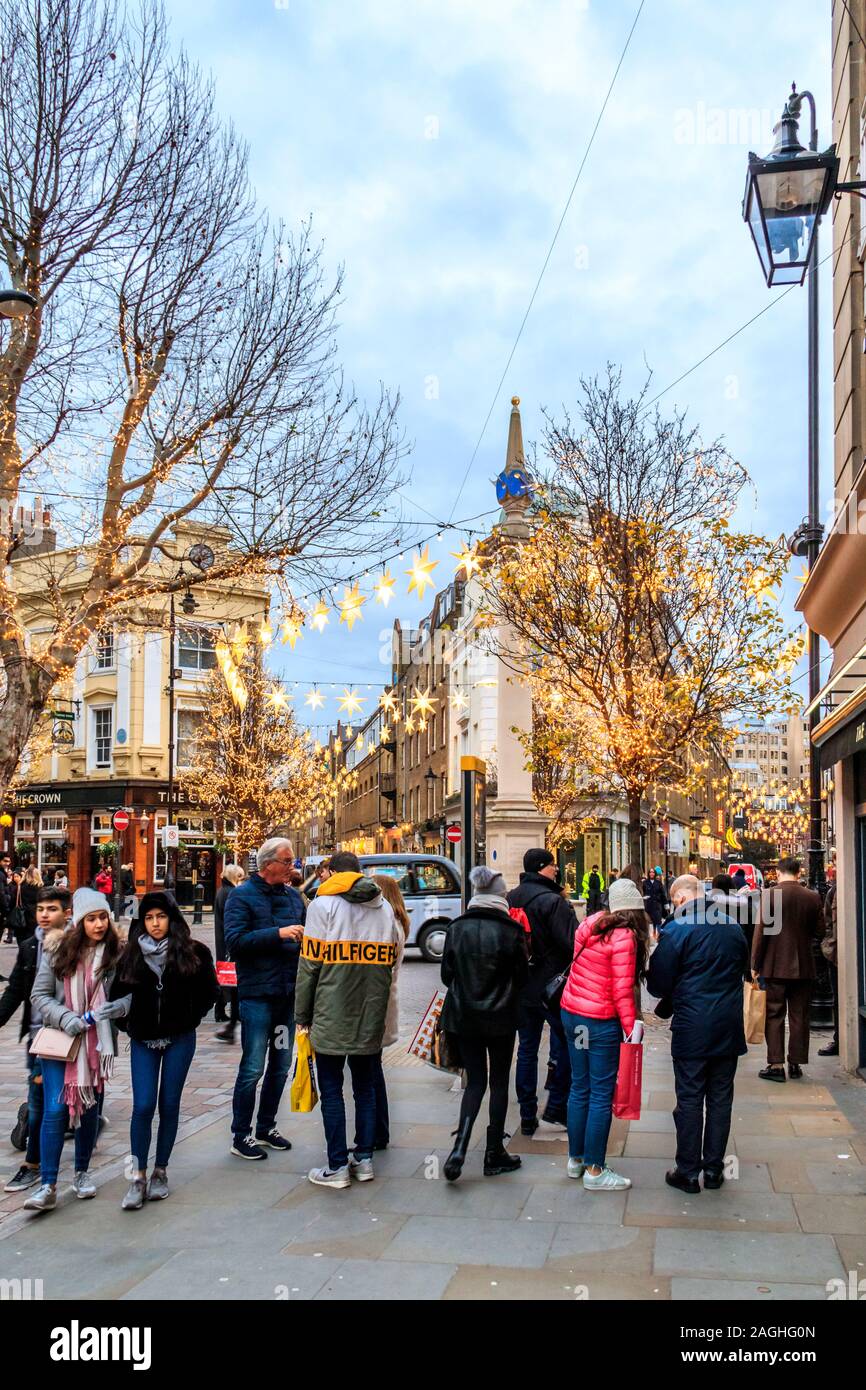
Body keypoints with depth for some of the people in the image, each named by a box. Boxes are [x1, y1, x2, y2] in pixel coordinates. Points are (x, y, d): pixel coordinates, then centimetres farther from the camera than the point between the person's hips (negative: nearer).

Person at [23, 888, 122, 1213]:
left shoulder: (117, 953, -6)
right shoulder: (58, 951, -4)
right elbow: (40, 994, -2)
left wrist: (106, 1013, -22)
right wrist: (68, 1020, -16)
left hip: (97, 1042, 1)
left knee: (89, 1107, 12)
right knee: (55, 1109, -8)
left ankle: (82, 1173, 31)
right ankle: (48, 1187, -4)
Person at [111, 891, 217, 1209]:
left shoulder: (193, 953, -4)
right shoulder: (132, 955, 1)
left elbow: (209, 991, 5)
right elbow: (119, 994, 10)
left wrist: (188, 1019, 1)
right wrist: (129, 1024, 1)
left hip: (179, 1040, -1)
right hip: (143, 1040, 1)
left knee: (169, 1105, 5)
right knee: (143, 1106, -6)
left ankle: (160, 1172, 19)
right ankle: (138, 1177, 2)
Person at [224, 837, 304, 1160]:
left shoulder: (293, 895, 11)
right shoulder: (242, 896, -7)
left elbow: (303, 936, 19)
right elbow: (235, 941, -18)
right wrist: (278, 934, -24)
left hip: (288, 993, 6)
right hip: (257, 994, -6)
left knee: (281, 1065, 14)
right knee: (253, 1068, -2)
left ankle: (266, 1127, 28)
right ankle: (240, 1136, 10)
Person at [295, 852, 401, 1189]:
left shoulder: (323, 904, -6)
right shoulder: (384, 908, 11)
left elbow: (310, 964, -8)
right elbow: (389, 962, 11)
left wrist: (302, 1015, -2)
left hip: (331, 1018, -5)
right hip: (371, 1018, 5)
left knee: (331, 1091, 3)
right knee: (365, 1088, 14)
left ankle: (338, 1166, 4)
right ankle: (364, 1159, 18)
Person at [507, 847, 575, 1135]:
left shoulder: (510, 899, 4)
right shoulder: (552, 901, -18)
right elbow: (573, 942, -22)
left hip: (521, 989, 6)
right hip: (553, 987, -6)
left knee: (527, 1049, 11)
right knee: (564, 1047, 9)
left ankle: (527, 1117, 15)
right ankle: (554, 1111, 9)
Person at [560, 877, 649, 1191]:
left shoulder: (590, 924, 3)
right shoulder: (625, 937, -17)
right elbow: (622, 991, -18)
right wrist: (631, 1029, -12)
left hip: (571, 1013, 7)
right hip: (601, 1022, -7)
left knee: (579, 1088, 17)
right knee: (601, 1095, 2)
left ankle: (576, 1159, 28)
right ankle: (594, 1171, 9)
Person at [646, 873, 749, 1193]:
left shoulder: (676, 929, -13)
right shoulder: (733, 926, 4)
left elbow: (658, 984, -9)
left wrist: (672, 992, 13)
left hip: (692, 1030, -5)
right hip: (729, 1027, 5)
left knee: (690, 1100, 4)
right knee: (720, 1098, 12)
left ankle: (688, 1171, 11)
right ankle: (714, 1168, 19)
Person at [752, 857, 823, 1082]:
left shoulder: (771, 895, -11)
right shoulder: (812, 897, -1)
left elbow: (761, 932, -11)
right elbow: (819, 932, 5)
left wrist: (755, 964, -3)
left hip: (775, 966, -3)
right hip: (803, 966, 3)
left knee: (774, 1015, 3)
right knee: (799, 1017, 10)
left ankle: (776, 1065, 0)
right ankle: (796, 1064, 14)